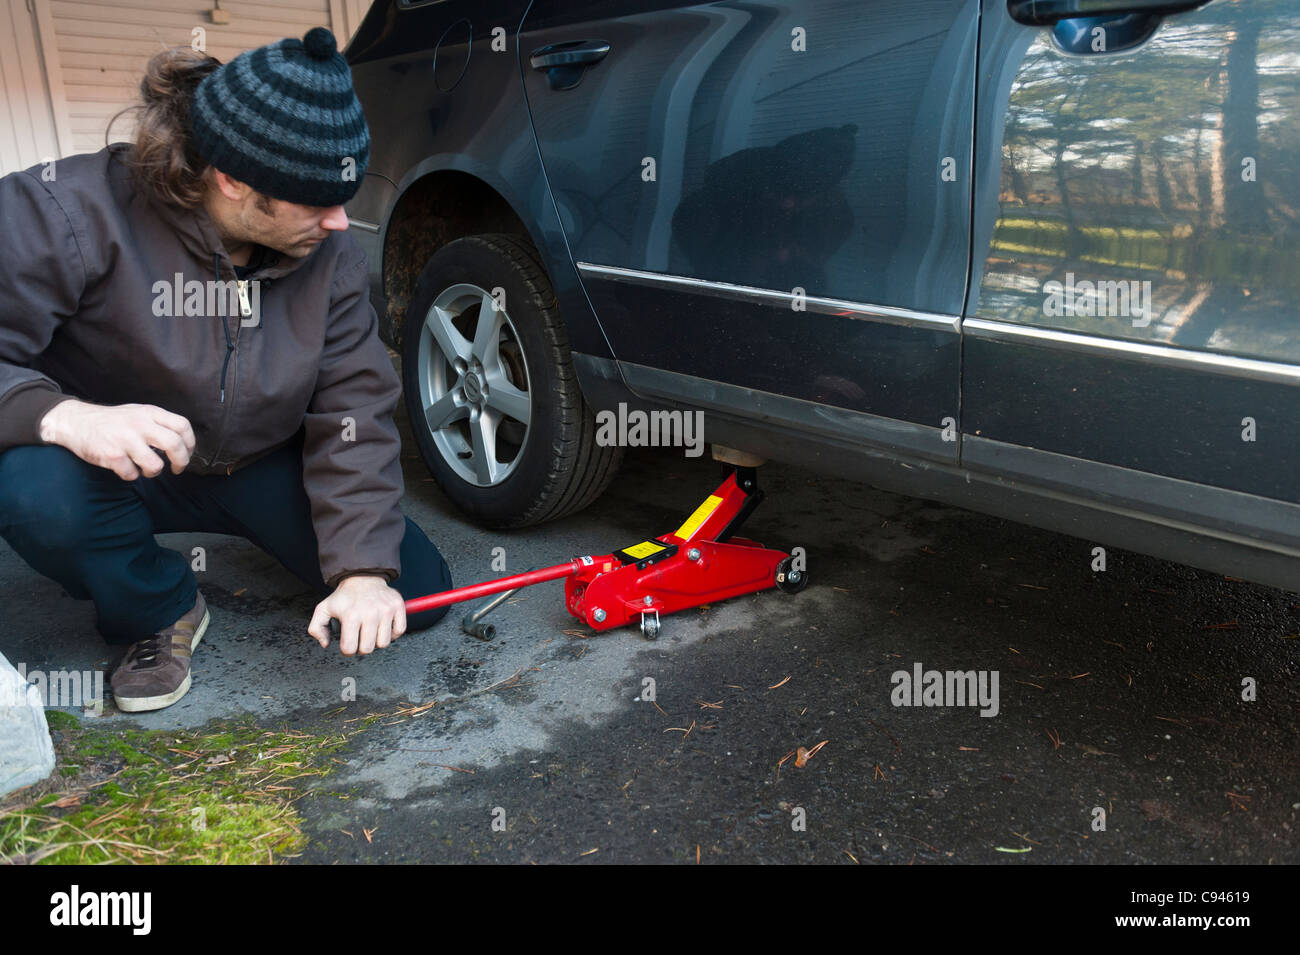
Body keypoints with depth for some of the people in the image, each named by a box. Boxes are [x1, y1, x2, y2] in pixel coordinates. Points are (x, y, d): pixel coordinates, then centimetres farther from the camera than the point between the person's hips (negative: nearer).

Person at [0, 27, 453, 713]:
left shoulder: (331, 253, -12)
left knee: (418, 591, -9)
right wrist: (62, 416, -47)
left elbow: (355, 410, -16)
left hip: (263, 469, 3)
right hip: (123, 468, -2)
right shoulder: (69, 213, -25)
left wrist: (363, 568, -26)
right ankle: (159, 616, -5)